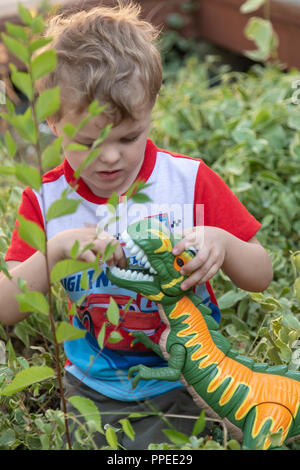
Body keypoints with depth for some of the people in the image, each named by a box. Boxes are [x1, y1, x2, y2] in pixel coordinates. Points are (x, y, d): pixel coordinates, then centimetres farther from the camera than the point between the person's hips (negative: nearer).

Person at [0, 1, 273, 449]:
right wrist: (56, 250, -27)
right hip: (90, 392, 2)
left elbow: (261, 277, -5)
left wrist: (222, 244, -26)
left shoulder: (191, 182, -10)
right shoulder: (46, 201, -7)